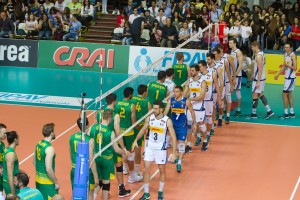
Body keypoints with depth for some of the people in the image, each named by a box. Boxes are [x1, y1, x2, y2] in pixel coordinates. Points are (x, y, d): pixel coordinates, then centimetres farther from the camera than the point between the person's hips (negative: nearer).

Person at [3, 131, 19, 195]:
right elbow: (10, 175, -24)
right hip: (11, 184, -9)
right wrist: (13, 192, -22)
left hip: (6, 182, 9)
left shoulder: (7, 149, 6)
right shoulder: (11, 154, -22)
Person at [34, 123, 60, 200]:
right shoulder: (49, 149, -23)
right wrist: (56, 182, -16)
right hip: (47, 182, -9)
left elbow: (34, 162, 15)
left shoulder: (39, 144, 3)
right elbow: (49, 169, -26)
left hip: (38, 179, 9)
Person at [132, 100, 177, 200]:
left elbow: (173, 137, -14)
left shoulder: (167, 121, -17)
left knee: (162, 170, 10)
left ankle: (160, 192, 27)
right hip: (150, 147, 3)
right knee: (146, 169, 2)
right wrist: (136, 140, -1)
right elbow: (143, 129, 10)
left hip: (161, 148, -3)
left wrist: (174, 153, -17)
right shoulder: (149, 118, -7)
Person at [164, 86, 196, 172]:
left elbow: (192, 112, 1)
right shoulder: (171, 100, -3)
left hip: (182, 125, -4)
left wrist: (194, 123, 5)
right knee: (175, 141, 17)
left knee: (181, 142, -9)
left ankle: (179, 163, -12)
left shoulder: (186, 101, -10)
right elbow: (166, 111, -6)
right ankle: (180, 156, 40)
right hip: (173, 124, 4)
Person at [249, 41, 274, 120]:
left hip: (258, 79, -10)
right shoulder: (261, 54, 9)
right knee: (260, 94, 16)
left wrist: (258, 82, -23)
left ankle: (253, 114, 6)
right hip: (262, 78, 10)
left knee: (254, 95, -1)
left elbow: (260, 70, -23)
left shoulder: (258, 56, -20)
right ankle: (269, 111, 14)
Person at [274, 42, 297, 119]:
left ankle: (286, 114, -4)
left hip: (291, 78, -9)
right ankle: (292, 113, 18)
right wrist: (277, 75, 18)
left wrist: (287, 65, -22)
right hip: (287, 78, 9)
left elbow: (295, 68, -21)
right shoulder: (286, 54, 11)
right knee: (289, 95, 12)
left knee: (284, 94, -9)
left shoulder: (293, 55, -15)